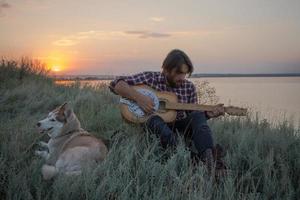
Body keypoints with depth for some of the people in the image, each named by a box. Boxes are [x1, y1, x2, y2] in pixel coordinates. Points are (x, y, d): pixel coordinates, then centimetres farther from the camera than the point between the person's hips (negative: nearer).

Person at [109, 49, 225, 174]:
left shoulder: (189, 87, 2)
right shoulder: (150, 78, -8)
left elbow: (193, 113, 9)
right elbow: (115, 84, -12)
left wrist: (209, 114, -12)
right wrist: (138, 97, -26)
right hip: (154, 126, -3)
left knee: (198, 115, -22)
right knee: (154, 119, -35)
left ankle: (206, 157, -42)